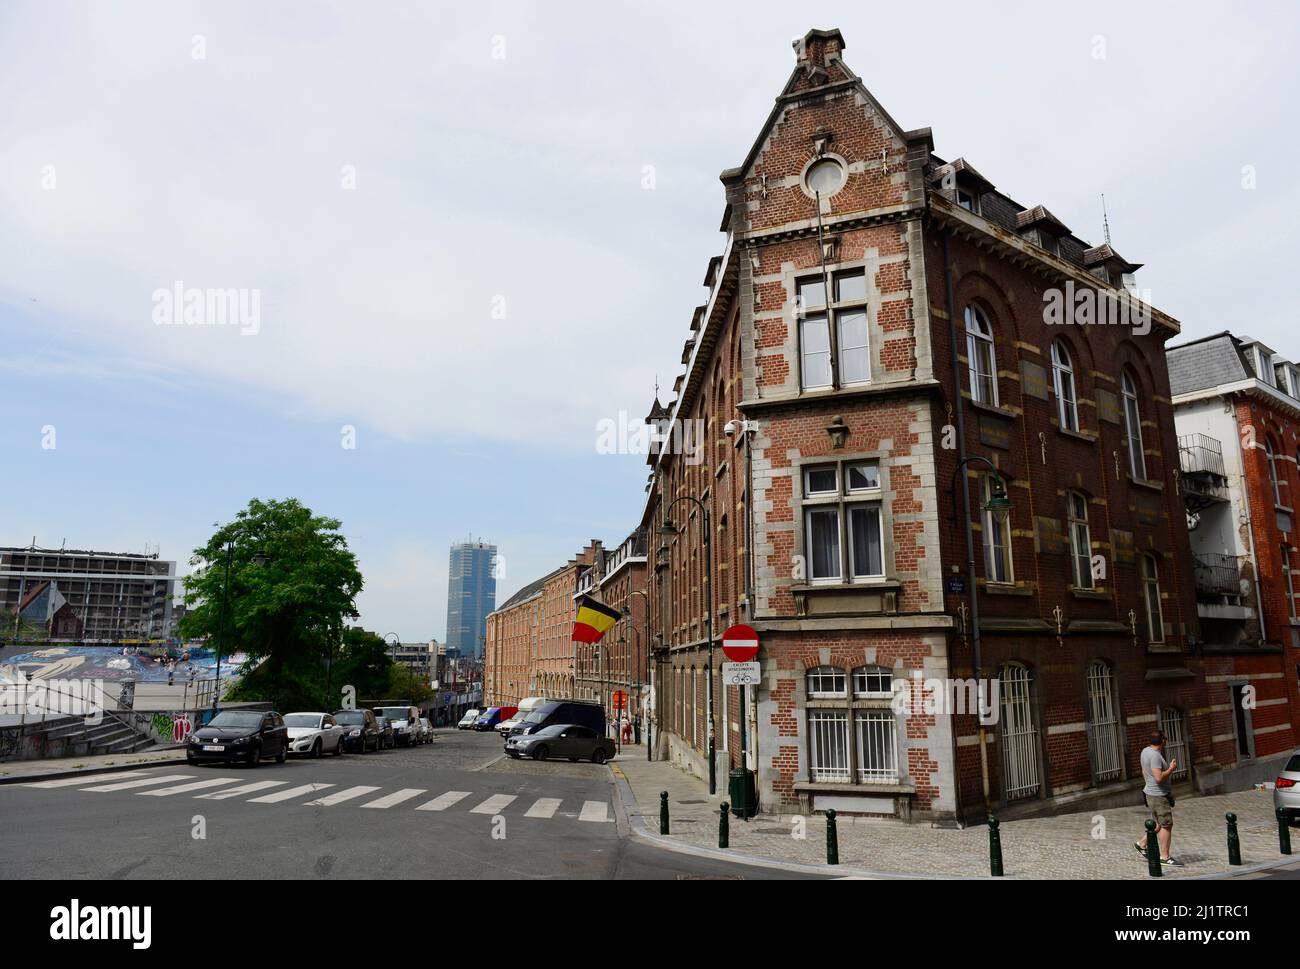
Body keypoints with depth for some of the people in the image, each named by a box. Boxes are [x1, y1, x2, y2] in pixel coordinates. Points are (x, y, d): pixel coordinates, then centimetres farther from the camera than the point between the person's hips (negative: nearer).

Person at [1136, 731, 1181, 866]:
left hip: (1150, 793, 10)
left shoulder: (1145, 751, 7)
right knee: (1166, 825, -3)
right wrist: (1171, 769, -15)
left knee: (1160, 824, 18)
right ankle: (1165, 857, 3)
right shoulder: (1155, 755, -22)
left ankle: (1142, 844, 25)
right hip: (1158, 796, -10)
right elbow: (1159, 778, -29)